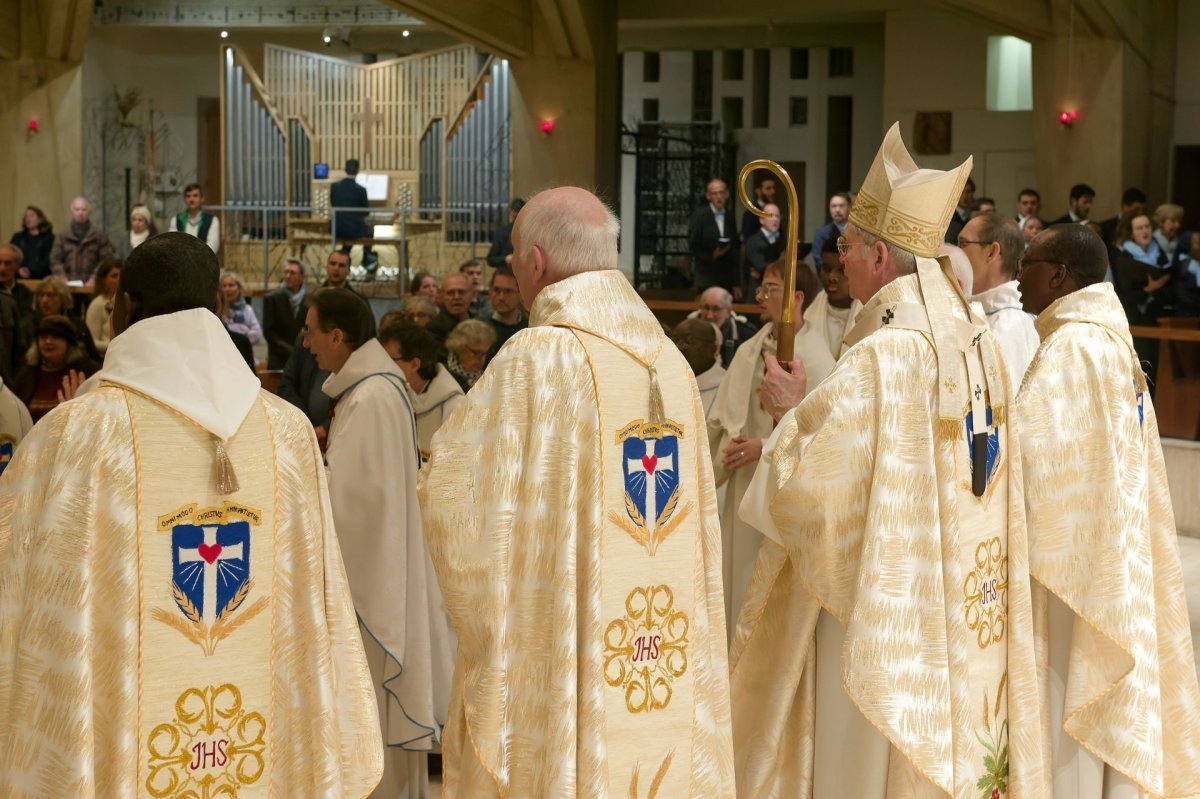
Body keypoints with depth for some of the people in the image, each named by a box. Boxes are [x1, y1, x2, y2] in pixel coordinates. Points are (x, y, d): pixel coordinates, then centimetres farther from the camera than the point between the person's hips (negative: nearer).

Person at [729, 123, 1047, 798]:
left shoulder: (879, 359, -22)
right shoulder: (980, 344, 2)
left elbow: (805, 484, -20)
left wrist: (793, 411, -3)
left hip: (884, 614, -7)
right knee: (951, 741, 16)